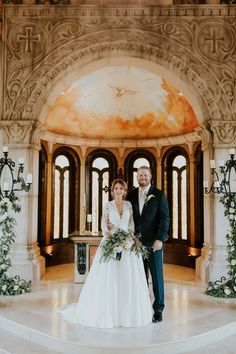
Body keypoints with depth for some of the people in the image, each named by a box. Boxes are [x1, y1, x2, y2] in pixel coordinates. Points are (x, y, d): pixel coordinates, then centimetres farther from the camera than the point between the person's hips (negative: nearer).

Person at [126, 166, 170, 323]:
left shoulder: (159, 195, 0)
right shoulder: (131, 195, 9)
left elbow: (165, 218, -5)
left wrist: (160, 239, -13)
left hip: (154, 242, -3)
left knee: (157, 276, 4)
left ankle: (158, 309, 14)